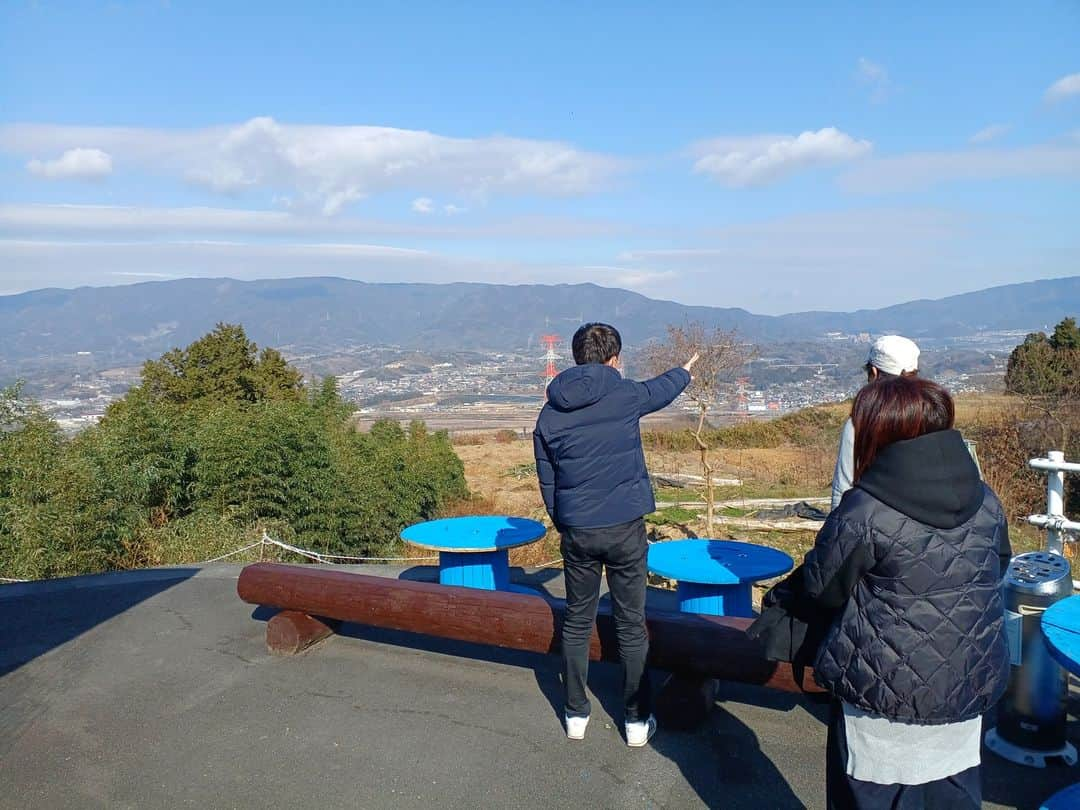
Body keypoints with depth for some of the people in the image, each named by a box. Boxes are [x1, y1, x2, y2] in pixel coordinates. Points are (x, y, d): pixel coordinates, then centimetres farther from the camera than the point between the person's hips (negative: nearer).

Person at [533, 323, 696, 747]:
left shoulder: (550, 413, 0)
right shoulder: (624, 395, -6)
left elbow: (547, 481, 7)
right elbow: (660, 390, 17)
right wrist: (686, 369, 39)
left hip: (577, 532, 2)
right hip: (625, 528, -2)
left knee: (577, 623, 15)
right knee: (631, 625, 9)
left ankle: (576, 715, 25)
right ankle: (637, 720, 19)